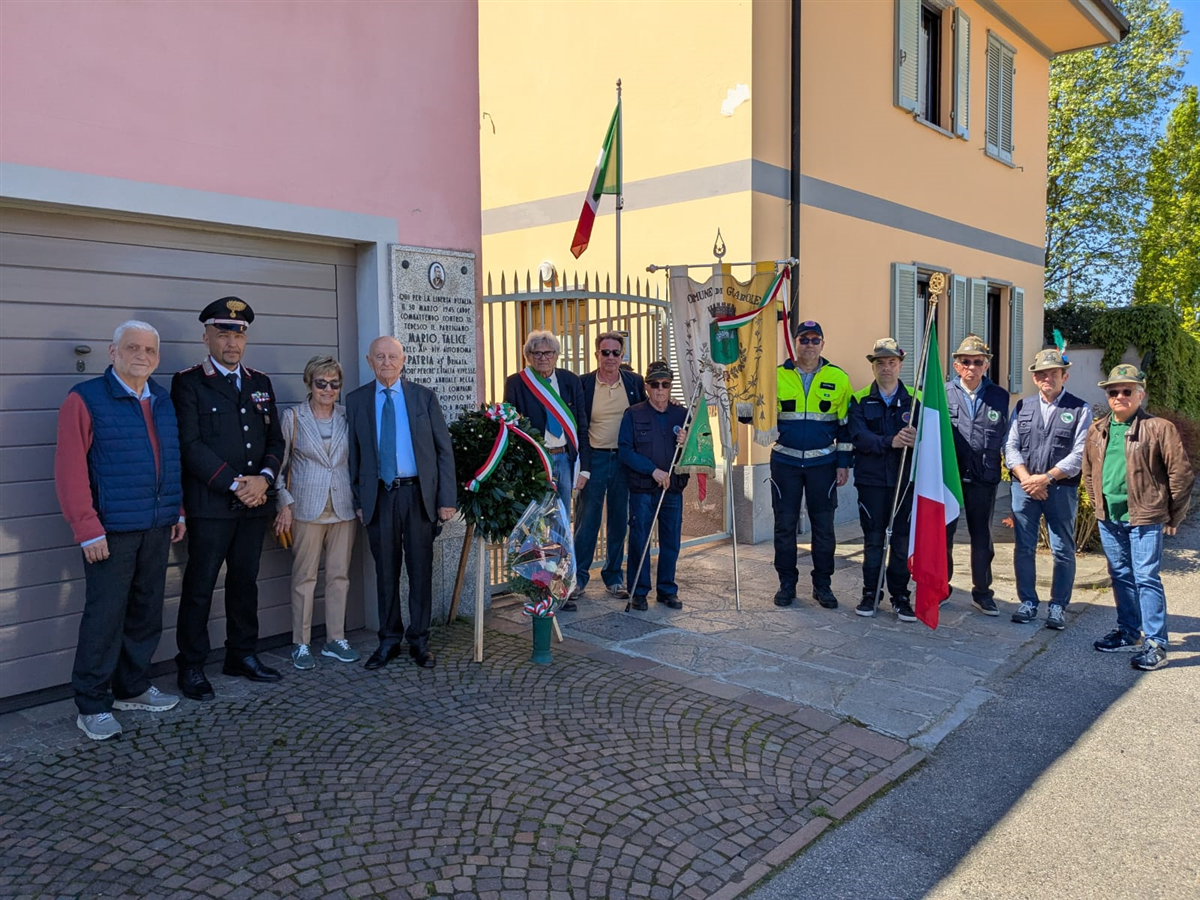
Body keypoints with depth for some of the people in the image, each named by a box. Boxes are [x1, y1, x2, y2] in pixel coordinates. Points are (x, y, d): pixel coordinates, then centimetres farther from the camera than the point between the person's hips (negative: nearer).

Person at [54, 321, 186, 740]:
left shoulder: (163, 401, 12)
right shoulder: (86, 399, -6)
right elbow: (70, 468, -11)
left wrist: (179, 512, 13)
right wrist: (87, 529, -15)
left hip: (158, 528, 6)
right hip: (111, 530, -6)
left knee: (146, 612, 13)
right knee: (105, 616, -1)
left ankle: (133, 687, 28)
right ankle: (92, 705, 12)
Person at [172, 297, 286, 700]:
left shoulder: (260, 383, 13)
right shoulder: (188, 382, -3)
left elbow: (275, 439, 12)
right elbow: (190, 444, -12)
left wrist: (264, 478, -7)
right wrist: (235, 484, -15)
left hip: (254, 503, 5)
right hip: (209, 505, -5)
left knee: (245, 581, 14)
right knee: (200, 587, 2)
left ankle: (243, 655, 26)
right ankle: (191, 667, 14)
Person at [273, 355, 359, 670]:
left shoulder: (348, 416, 8)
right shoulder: (293, 417, 1)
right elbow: (279, 463, 2)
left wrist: (360, 498, 5)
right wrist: (285, 503, -4)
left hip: (344, 507, 3)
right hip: (308, 508, -3)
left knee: (340, 574, 8)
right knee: (304, 576, 2)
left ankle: (335, 640, 18)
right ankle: (301, 644, 12)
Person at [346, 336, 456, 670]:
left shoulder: (424, 397, 3)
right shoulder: (356, 400, 5)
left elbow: (444, 450, 2)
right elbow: (354, 454, 6)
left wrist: (447, 499, -4)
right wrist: (358, 500, 1)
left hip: (419, 493, 0)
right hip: (379, 495, 1)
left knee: (420, 569, 6)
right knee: (386, 570, 8)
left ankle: (419, 640, 18)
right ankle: (389, 640, 21)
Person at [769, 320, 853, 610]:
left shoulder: (838, 378, 2)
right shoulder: (777, 376, 1)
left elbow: (846, 425, 5)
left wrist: (844, 463, 2)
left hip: (822, 463, 0)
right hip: (785, 462, 0)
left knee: (823, 525, 6)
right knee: (785, 524, 5)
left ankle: (823, 584, 19)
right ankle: (787, 583, 17)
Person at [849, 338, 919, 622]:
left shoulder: (915, 399, 7)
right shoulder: (860, 400, 5)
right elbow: (859, 436, -10)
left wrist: (917, 439, -26)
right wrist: (890, 442, -25)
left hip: (906, 478, 0)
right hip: (871, 478, 0)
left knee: (903, 539, 4)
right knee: (873, 538, 5)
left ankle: (900, 596, 16)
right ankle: (870, 593, 16)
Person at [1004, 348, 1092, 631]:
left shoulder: (1080, 410, 1)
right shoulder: (1022, 407, 11)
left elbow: (1080, 454, -7)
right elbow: (1010, 446, 4)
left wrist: (1046, 478, -15)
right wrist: (1026, 479, -10)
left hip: (1061, 489, -2)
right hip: (1024, 487, 3)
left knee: (1063, 551, 3)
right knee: (1024, 548, 6)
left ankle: (1058, 607, 14)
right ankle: (1028, 603, 18)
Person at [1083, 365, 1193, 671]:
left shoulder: (1159, 428, -8)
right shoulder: (1097, 430, 8)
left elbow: (1181, 474, -6)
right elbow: (1088, 471, 20)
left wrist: (1172, 517, -3)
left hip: (1145, 518, -6)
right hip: (1108, 518, 6)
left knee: (1146, 578, -4)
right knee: (1121, 576, 15)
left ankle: (1155, 643, 4)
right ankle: (1127, 632, 28)